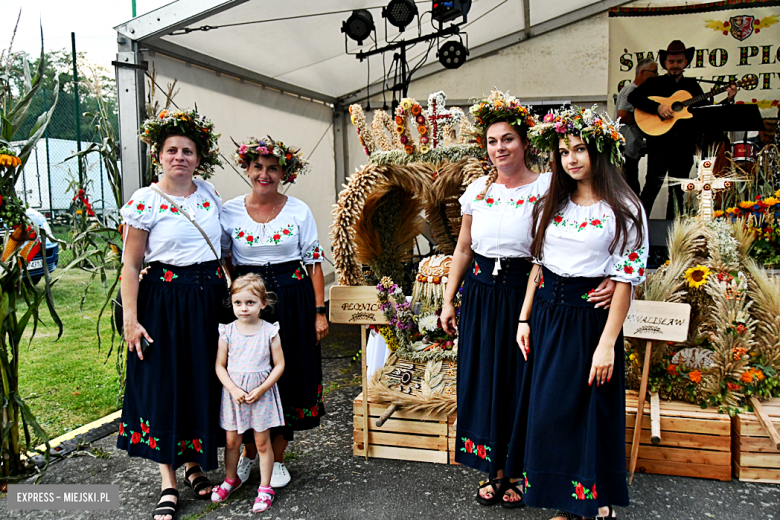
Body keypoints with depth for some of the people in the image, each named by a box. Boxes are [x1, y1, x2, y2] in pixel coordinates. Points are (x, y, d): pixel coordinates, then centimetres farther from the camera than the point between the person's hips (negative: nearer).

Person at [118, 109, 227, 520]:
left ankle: (195, 466, 29)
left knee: (204, 381, 10)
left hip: (209, 297, 4)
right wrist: (130, 318, -12)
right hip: (165, 299, -4)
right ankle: (169, 484, 15)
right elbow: (130, 265, -7)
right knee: (164, 383, 1)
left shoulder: (210, 194, 7)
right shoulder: (145, 201, -6)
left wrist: (230, 295, 12)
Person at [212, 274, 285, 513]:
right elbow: (220, 365, 0)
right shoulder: (227, 332, -3)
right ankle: (231, 479, 37)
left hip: (261, 394, -2)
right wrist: (234, 390, -12)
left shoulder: (269, 331, -7)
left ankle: (265, 487, 21)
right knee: (231, 441, 13)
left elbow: (279, 365, -4)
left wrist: (261, 389, -14)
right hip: (233, 393, 2)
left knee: (262, 442, 6)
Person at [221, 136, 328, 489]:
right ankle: (248, 454, 29)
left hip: (293, 300, 0)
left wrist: (319, 312, -3)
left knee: (287, 377, 5)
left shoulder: (299, 211, 0)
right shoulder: (229, 211, 2)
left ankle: (277, 459, 24)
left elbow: (314, 262, 1)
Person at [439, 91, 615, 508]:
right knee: (482, 378, 9)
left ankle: (518, 473, 27)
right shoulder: (478, 189, 7)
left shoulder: (545, 188, -7)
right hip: (481, 293, 4)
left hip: (524, 293, -4)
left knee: (519, 381, 5)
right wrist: (449, 300, 11)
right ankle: (494, 471, 28)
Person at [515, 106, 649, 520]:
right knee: (549, 410, 10)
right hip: (547, 316, 5)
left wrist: (607, 343, -16)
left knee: (590, 412, 4)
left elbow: (626, 280, -11)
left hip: (591, 318, -5)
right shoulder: (551, 205, 9)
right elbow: (538, 265, 11)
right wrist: (524, 319, 6)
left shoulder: (624, 210, -7)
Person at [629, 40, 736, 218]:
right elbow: (633, 97, -9)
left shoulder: (692, 85, 17)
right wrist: (658, 107, -18)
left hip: (684, 145, 5)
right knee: (653, 183, -16)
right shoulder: (655, 83, 6)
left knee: (678, 190, 8)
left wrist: (728, 100, 3)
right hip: (660, 142, -5)